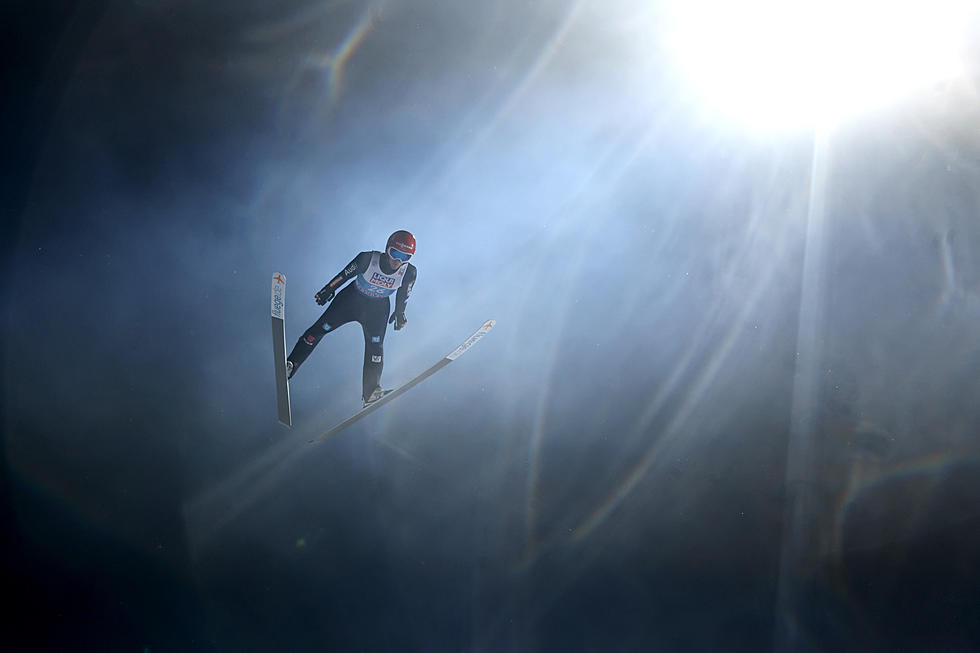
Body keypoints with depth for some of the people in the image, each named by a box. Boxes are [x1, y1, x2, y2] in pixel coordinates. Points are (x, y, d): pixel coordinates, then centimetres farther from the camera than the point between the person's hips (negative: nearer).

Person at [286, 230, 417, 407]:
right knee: (322, 327, -3)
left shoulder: (409, 273, -20)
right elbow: (345, 274, -12)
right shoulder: (368, 259, -28)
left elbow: (403, 295, 1)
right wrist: (328, 290, -3)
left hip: (378, 308, 1)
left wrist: (400, 313, 10)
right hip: (352, 299, 0)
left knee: (375, 345, -16)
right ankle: (290, 364, 9)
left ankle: (371, 392, -12)